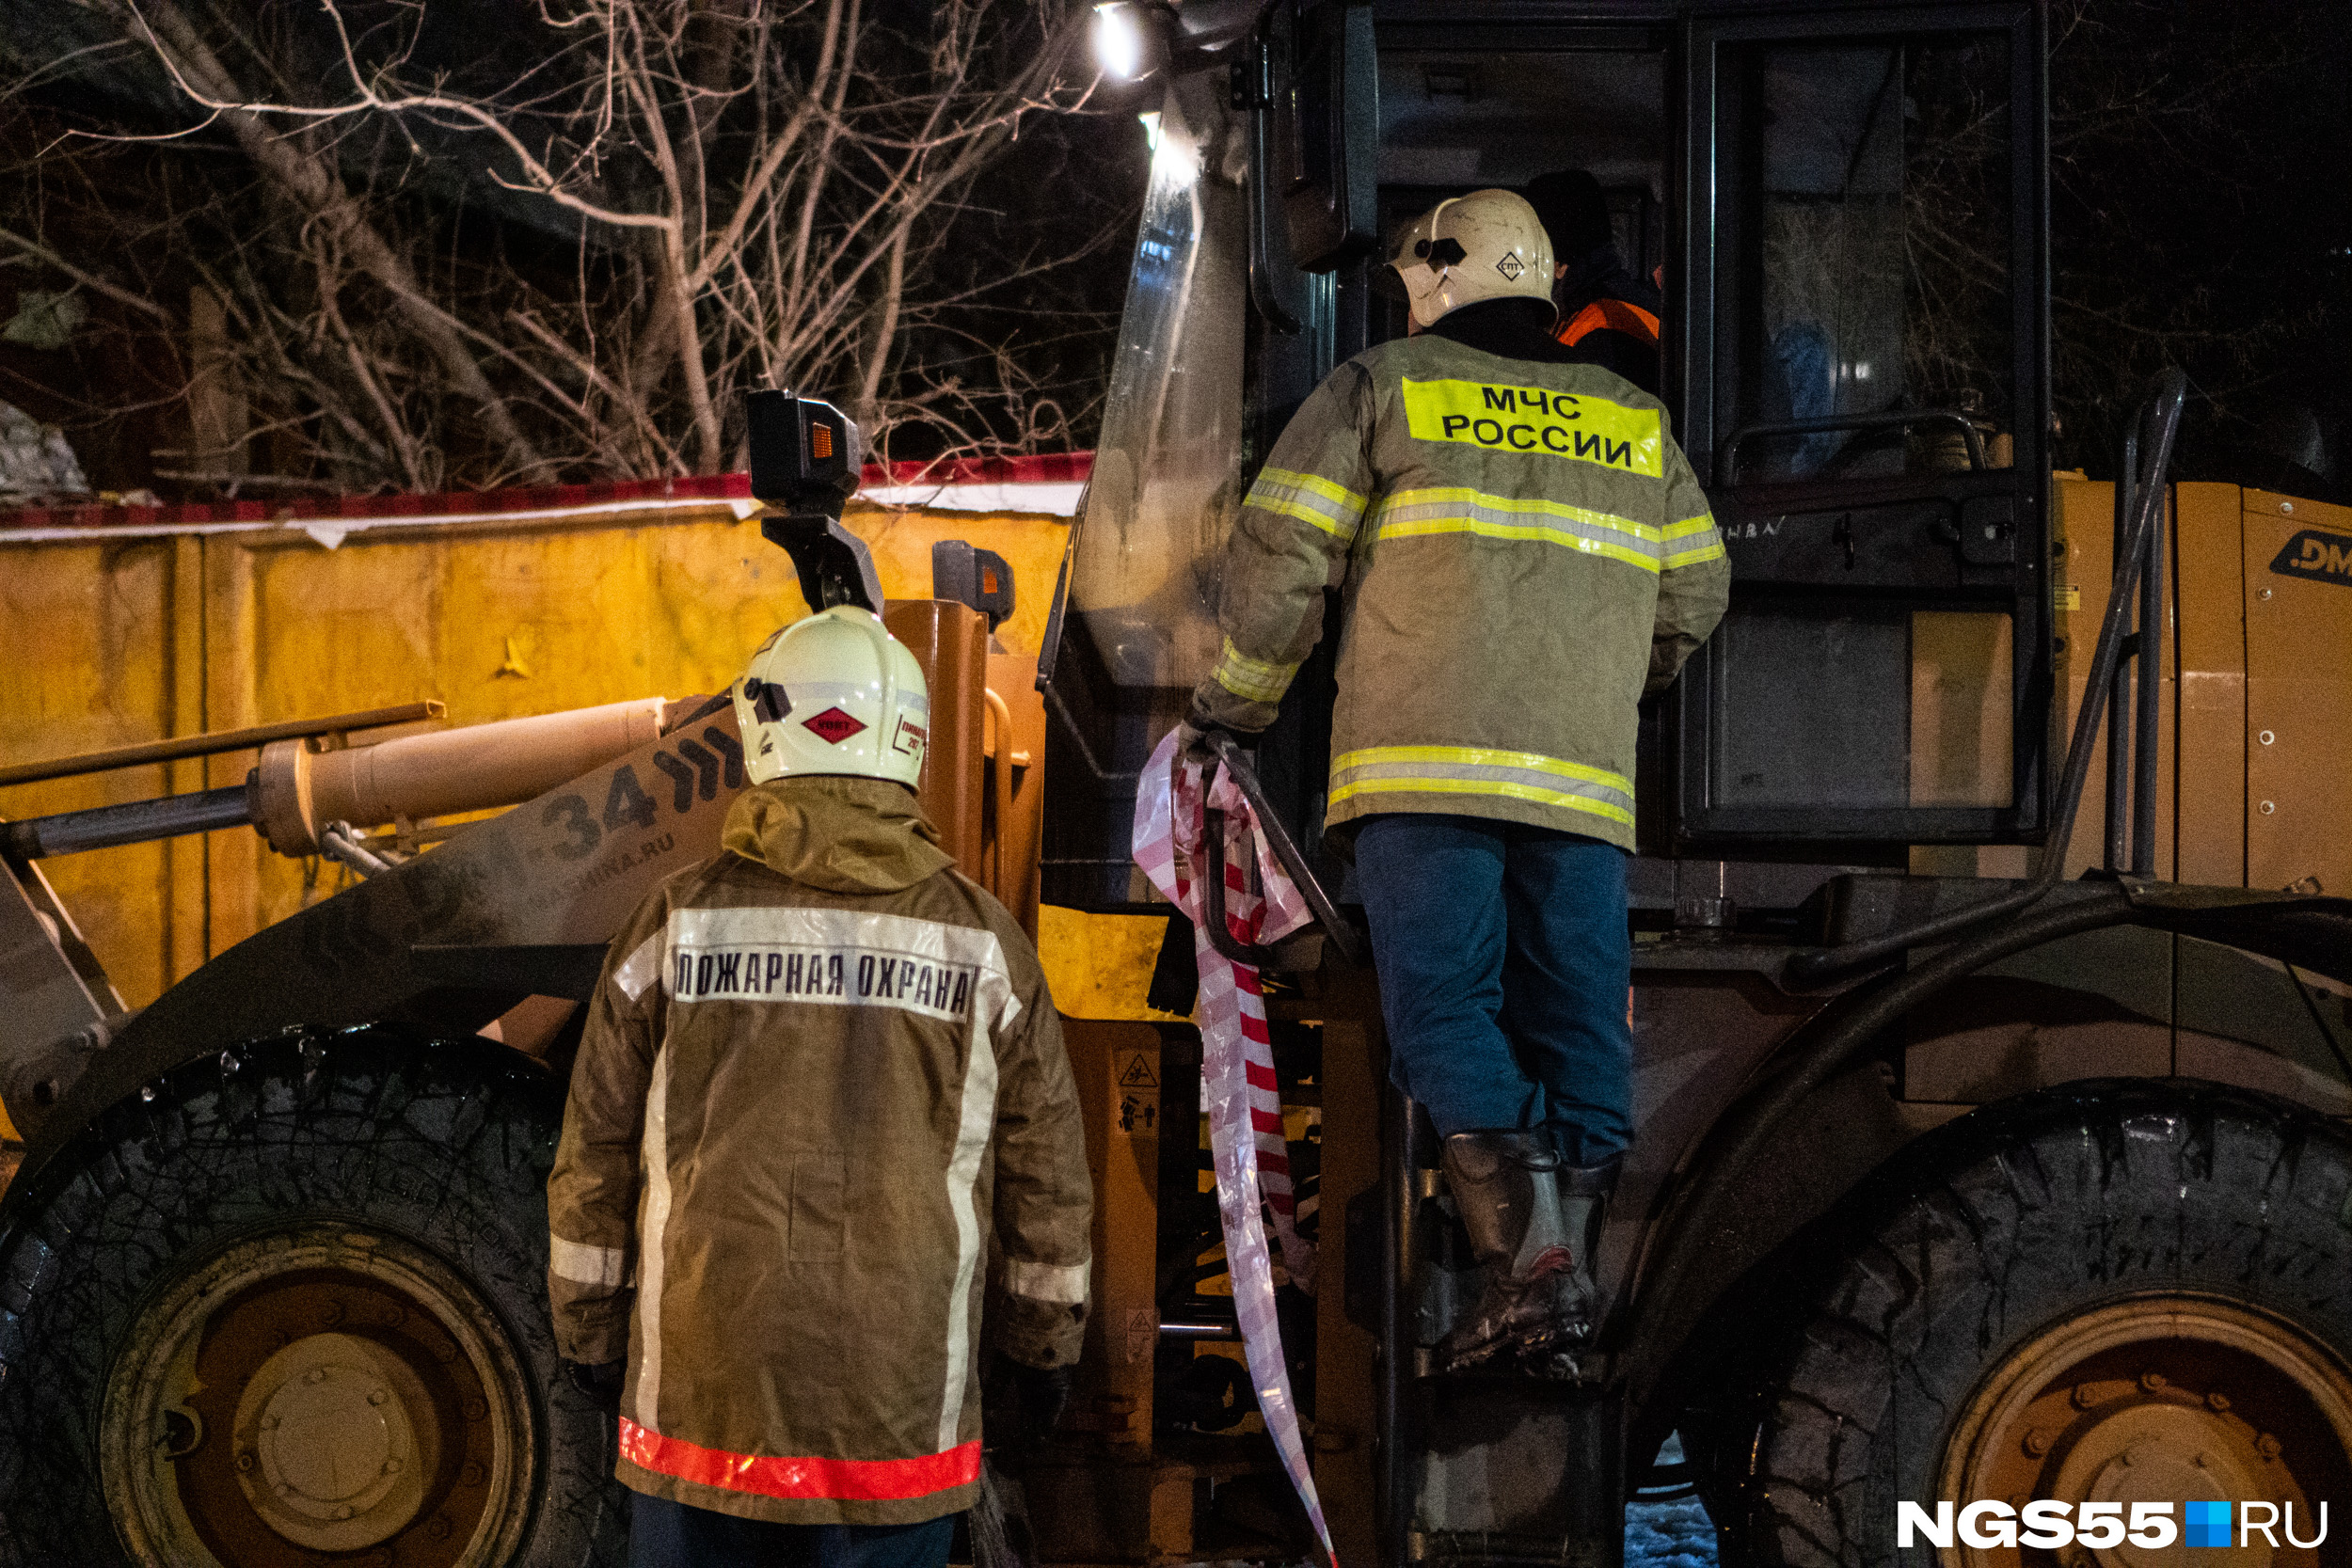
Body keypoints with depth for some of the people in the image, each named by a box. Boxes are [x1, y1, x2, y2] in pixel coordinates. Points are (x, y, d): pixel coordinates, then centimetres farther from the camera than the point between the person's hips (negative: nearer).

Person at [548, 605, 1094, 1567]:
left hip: (702, 1400, 0)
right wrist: (1044, 1346, 20)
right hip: (901, 1415, 1)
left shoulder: (681, 922, -2)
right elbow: (1046, 1175, 8)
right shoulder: (983, 944, 1)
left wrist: (588, 1335, 15)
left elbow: (596, 1160, 3)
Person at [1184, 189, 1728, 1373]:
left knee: (1444, 1010, -7)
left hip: (1428, 761, -4)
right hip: (1584, 778, 4)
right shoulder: (1634, 423, 21)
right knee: (1575, 1020, 4)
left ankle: (1529, 1256, -21)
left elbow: (1280, 560, 4)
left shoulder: (1384, 389, 8)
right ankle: (1568, 1261, -2)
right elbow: (1692, 598, 25)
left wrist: (1233, 703, 19)